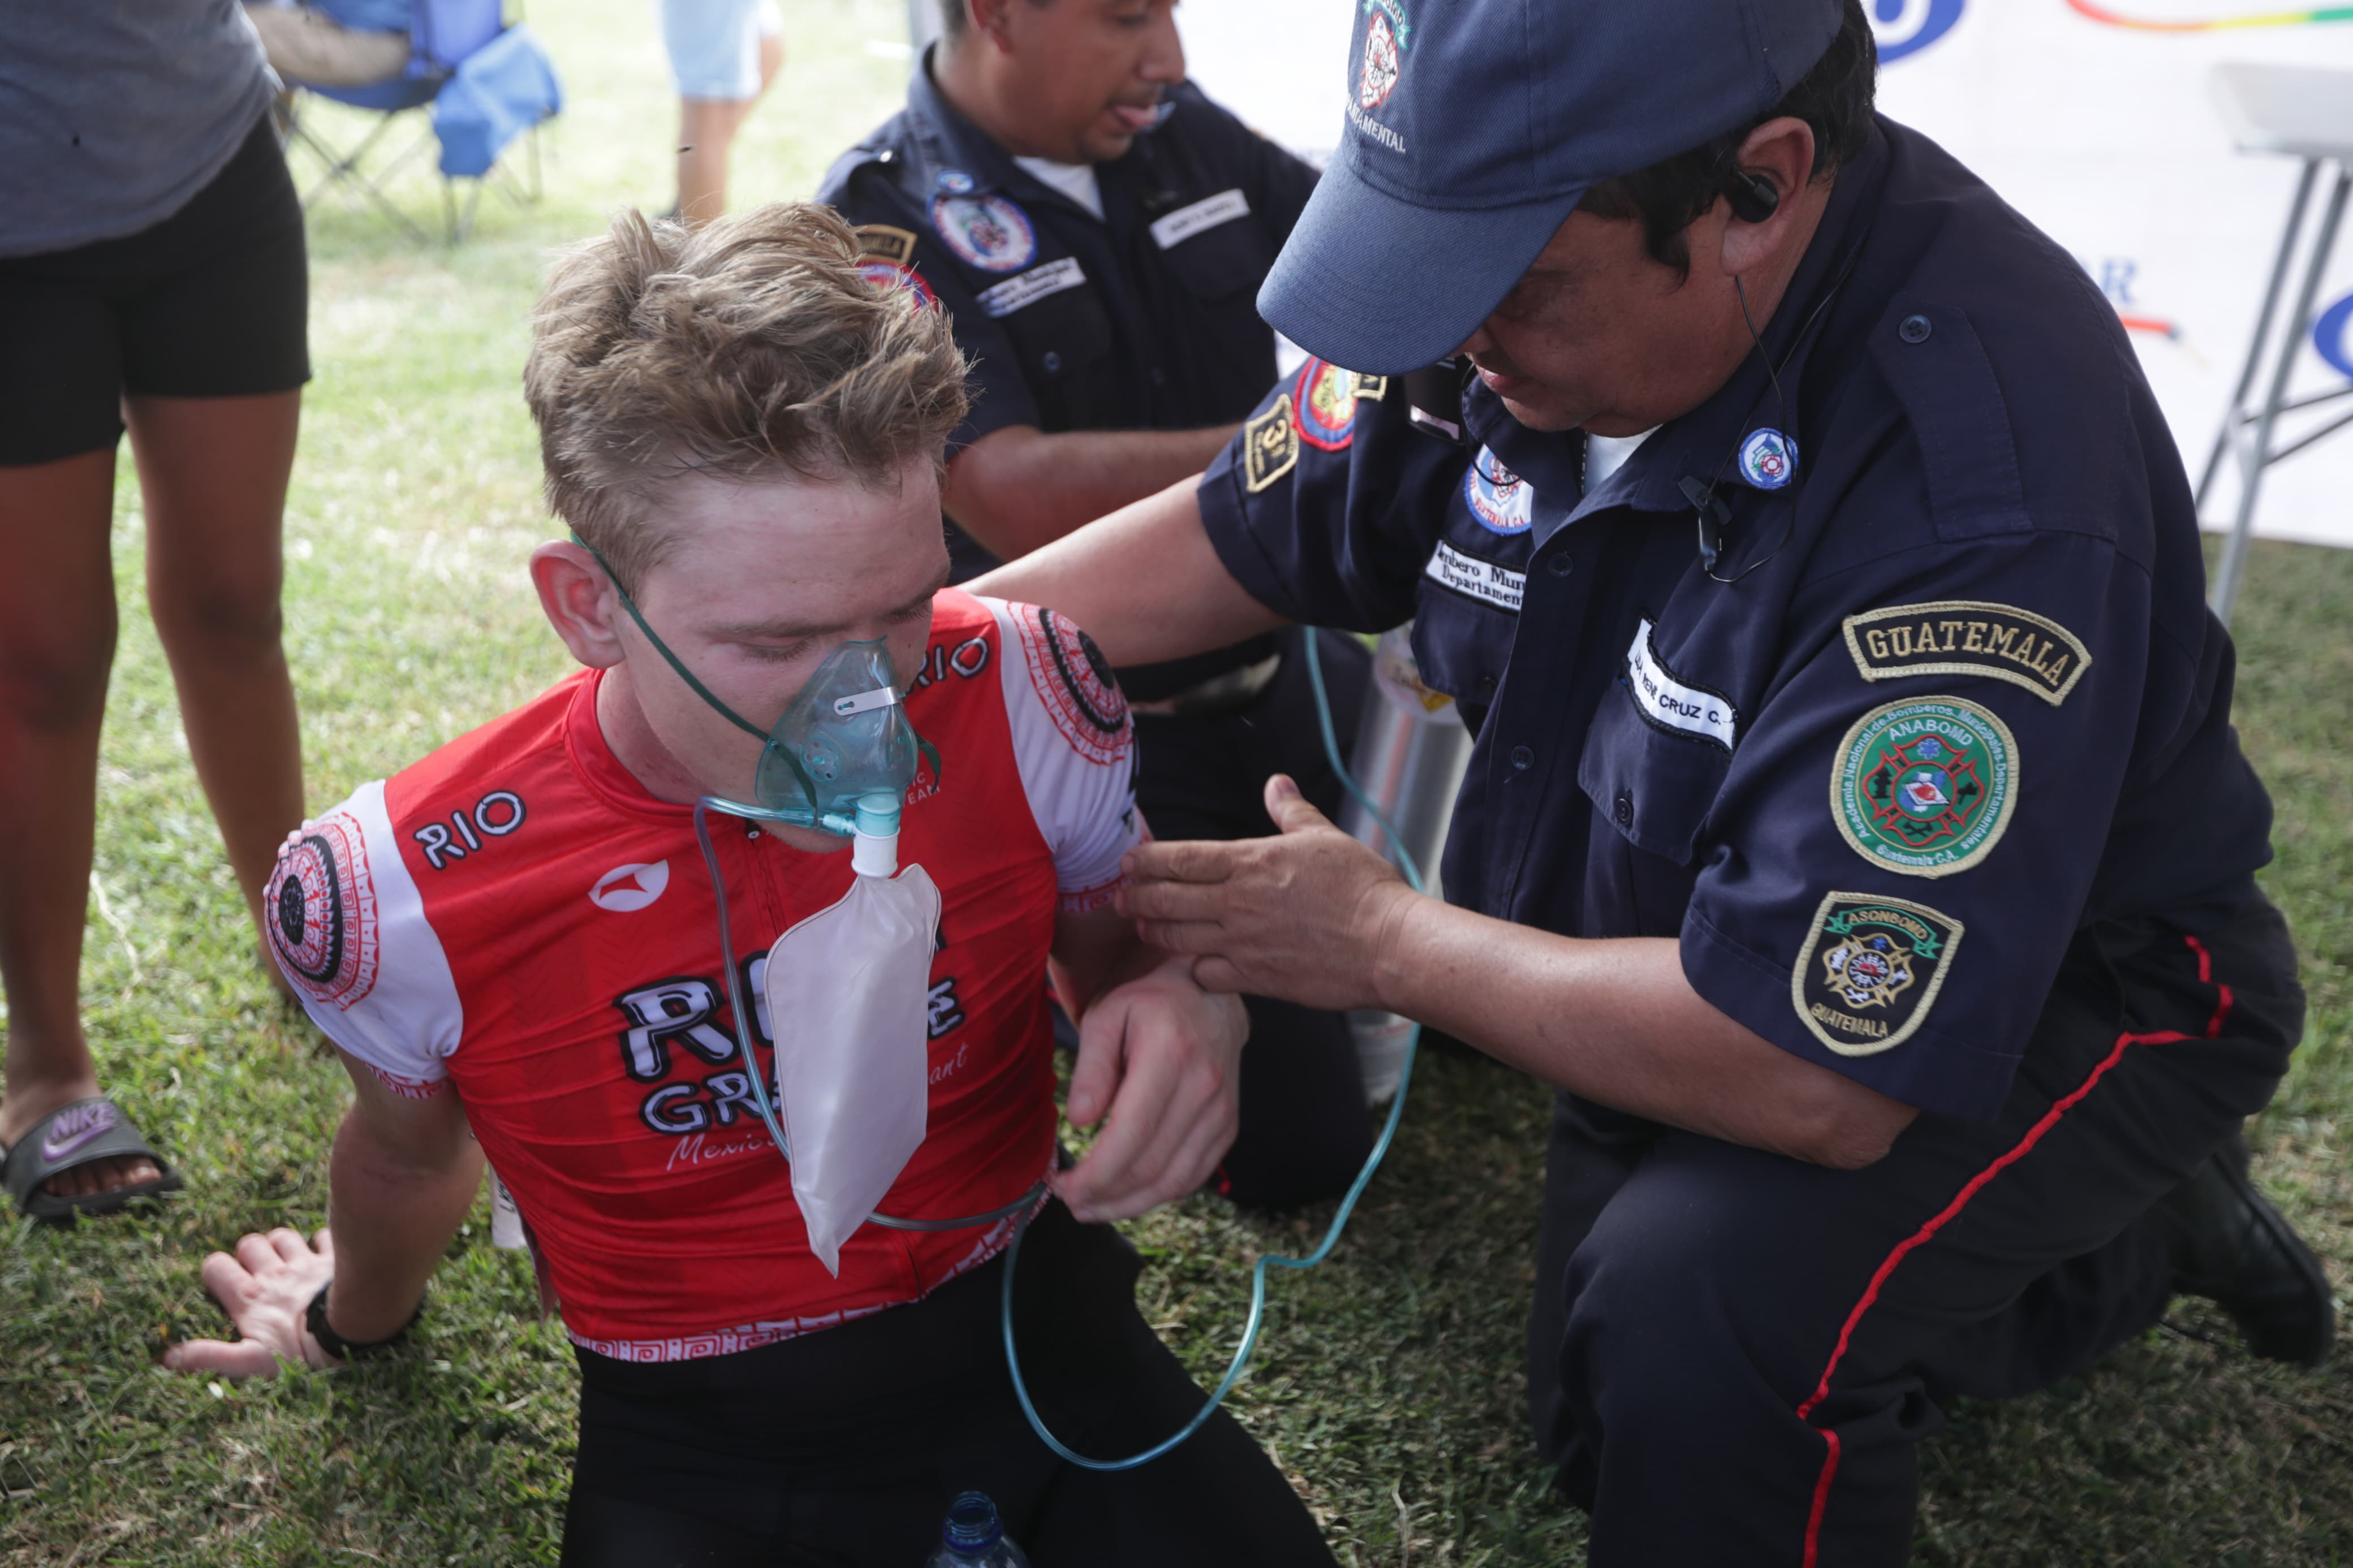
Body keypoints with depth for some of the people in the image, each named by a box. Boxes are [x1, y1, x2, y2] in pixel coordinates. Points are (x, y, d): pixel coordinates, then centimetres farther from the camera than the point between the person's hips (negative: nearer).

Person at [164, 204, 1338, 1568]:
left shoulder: (1021, 698, -16)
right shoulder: (406, 900, -18)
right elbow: (411, 1150, 6)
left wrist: (1181, 999, -19)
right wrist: (351, 1318, 27)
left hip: (1039, 1331, 2)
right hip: (702, 1445, -1)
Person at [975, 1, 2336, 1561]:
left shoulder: (1982, 488, -39)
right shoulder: (1540, 261, -16)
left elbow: (1814, 1077, -40)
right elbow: (1238, 539, -2)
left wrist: (1387, 945, -28)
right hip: (1697, 967, 8)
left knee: (1698, 1302, -37)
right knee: (1604, 1426, 22)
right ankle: (2139, 1232, 36)